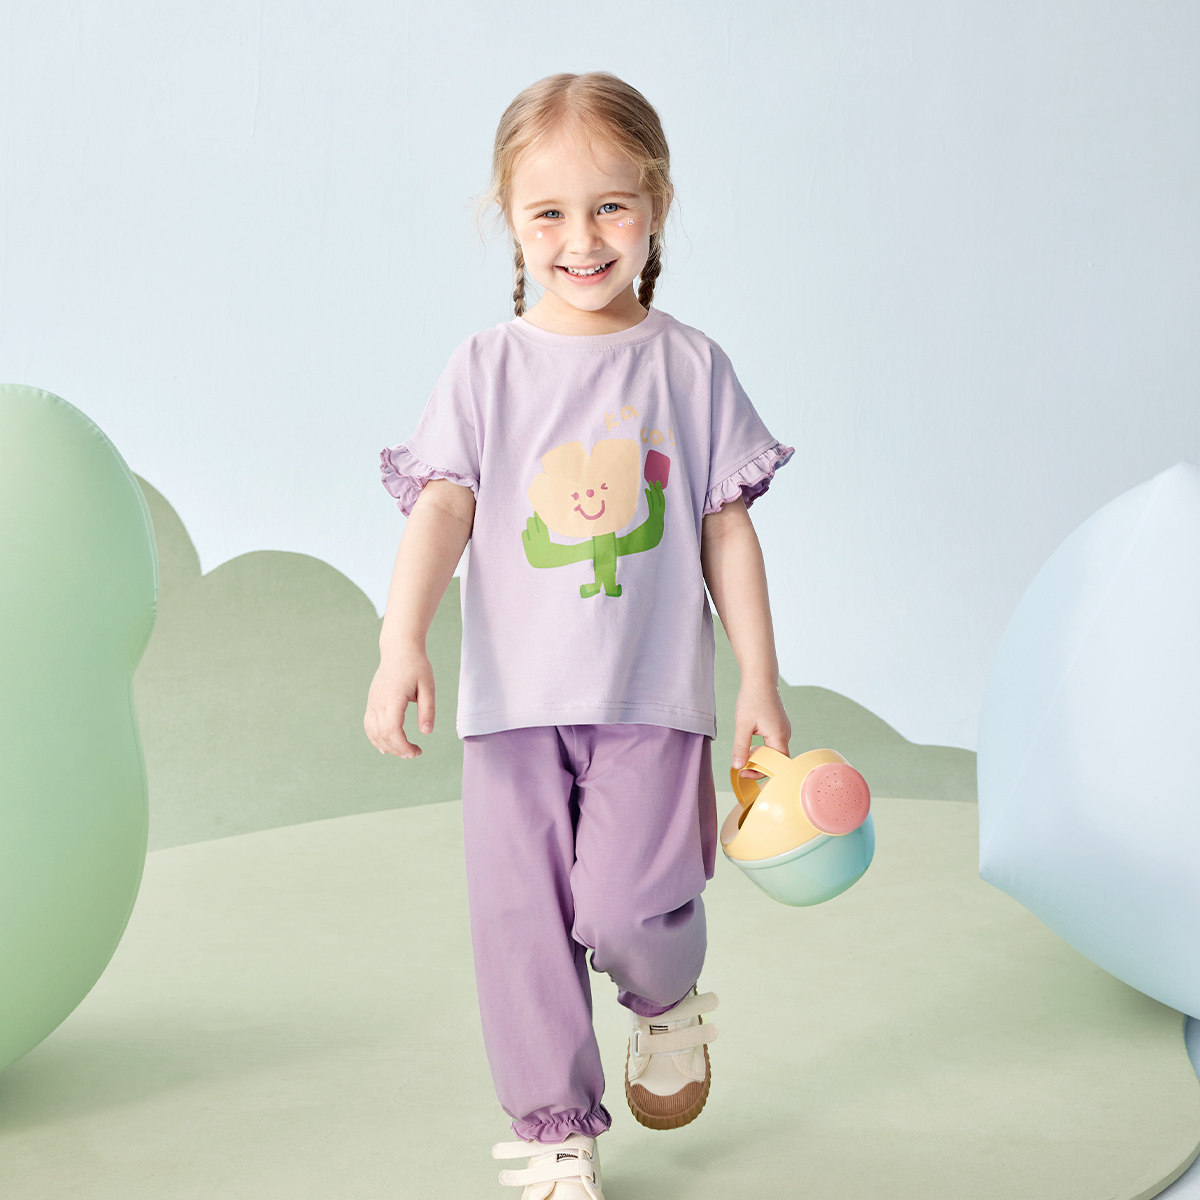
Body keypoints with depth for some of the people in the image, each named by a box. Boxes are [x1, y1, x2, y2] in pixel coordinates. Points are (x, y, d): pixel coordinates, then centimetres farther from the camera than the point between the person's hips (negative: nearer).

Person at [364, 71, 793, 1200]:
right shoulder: (486, 367, 2)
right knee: (521, 920, 3)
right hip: (515, 696, 1)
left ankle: (670, 1002, 23)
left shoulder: (689, 364, 3)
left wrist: (759, 681, 4)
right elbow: (441, 510, -6)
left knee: (626, 909, -13)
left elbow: (726, 527, 5)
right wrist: (402, 644, -21)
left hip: (652, 691, -1)